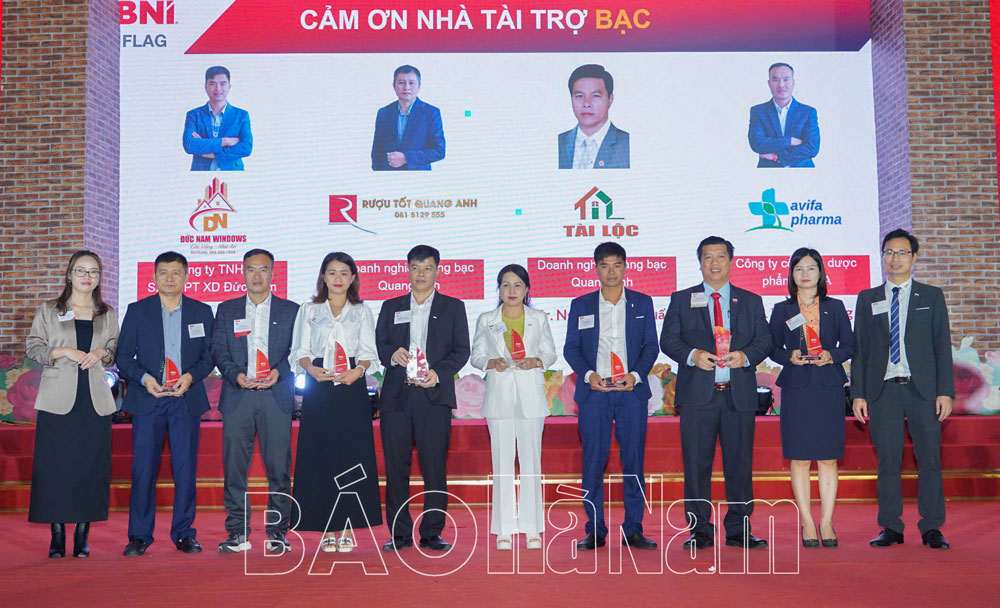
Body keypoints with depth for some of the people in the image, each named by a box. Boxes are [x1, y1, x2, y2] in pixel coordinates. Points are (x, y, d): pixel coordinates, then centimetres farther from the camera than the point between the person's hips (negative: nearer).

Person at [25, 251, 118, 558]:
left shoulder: (108, 315, 13)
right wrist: (63, 352, -11)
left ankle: (82, 535, 9)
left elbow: (117, 351, 16)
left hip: (95, 400, 2)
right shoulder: (48, 311, 8)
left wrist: (101, 353, -5)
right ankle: (57, 536, 6)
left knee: (92, 466, 0)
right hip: (58, 399, -1)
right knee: (54, 466, -3)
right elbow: (33, 347, 5)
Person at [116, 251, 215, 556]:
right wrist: (144, 378, -11)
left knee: (186, 468, 2)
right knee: (143, 468, -2)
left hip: (187, 400, 1)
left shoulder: (201, 312, 9)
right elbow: (123, 357, 6)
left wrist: (191, 376, -9)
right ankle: (139, 536, 8)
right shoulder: (137, 311, 7)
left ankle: (183, 533, 12)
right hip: (147, 400, -1)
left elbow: (210, 355, 9)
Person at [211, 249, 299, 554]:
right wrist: (236, 374, -10)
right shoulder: (226, 310, 16)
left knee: (279, 466, -2)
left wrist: (279, 372, -11)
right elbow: (218, 349, 7)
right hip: (237, 397, 1)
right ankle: (237, 532, 9)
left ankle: (278, 531, 7)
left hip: (276, 396, -1)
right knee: (234, 465, 0)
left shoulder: (290, 310, 12)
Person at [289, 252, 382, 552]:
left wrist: (359, 370, -15)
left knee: (351, 455, -3)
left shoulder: (362, 312, 13)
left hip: (351, 387, 0)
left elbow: (368, 353, 5)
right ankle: (327, 530, 3)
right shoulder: (308, 310, 14)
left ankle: (347, 529, 2)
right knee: (321, 456, -3)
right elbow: (300, 352, 7)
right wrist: (313, 370, -13)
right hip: (319, 388, 0)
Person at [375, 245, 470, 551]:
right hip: (396, 395, 2)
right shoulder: (390, 307, 17)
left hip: (434, 395, -2)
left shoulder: (453, 307, 11)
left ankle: (432, 533, 6)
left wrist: (438, 373, -11)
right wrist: (392, 354, -10)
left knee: (435, 466, -3)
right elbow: (378, 345, 12)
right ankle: (399, 533, 10)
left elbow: (461, 350, 5)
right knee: (396, 465, 2)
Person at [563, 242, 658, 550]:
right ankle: (595, 531, 9)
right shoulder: (580, 305, 9)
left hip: (632, 391, 0)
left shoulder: (642, 302, 10)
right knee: (593, 462, 0)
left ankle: (633, 530, 10)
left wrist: (636, 375, -8)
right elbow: (571, 348, 7)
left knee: (634, 461, 1)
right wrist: (588, 374, -9)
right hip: (594, 392, 0)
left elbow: (651, 346, 8)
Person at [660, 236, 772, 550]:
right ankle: (700, 530, 9)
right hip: (697, 394, -1)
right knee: (696, 463, 0)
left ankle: (739, 530, 13)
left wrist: (745, 356, -12)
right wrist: (692, 356, -14)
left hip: (739, 394, 1)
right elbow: (668, 340, 4)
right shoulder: (681, 300, 11)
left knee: (740, 463, 3)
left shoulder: (751, 301, 15)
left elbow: (764, 341, 8)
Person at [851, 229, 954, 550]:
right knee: (887, 461, 2)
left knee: (930, 459, 0)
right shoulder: (867, 299, 12)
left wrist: (945, 391, -4)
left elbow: (942, 347, 5)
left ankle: (931, 528, 9)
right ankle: (890, 528, 10)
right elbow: (859, 349, 9)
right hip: (883, 390, 1)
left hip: (923, 390, -1)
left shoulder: (932, 296, 9)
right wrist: (858, 394, 2)